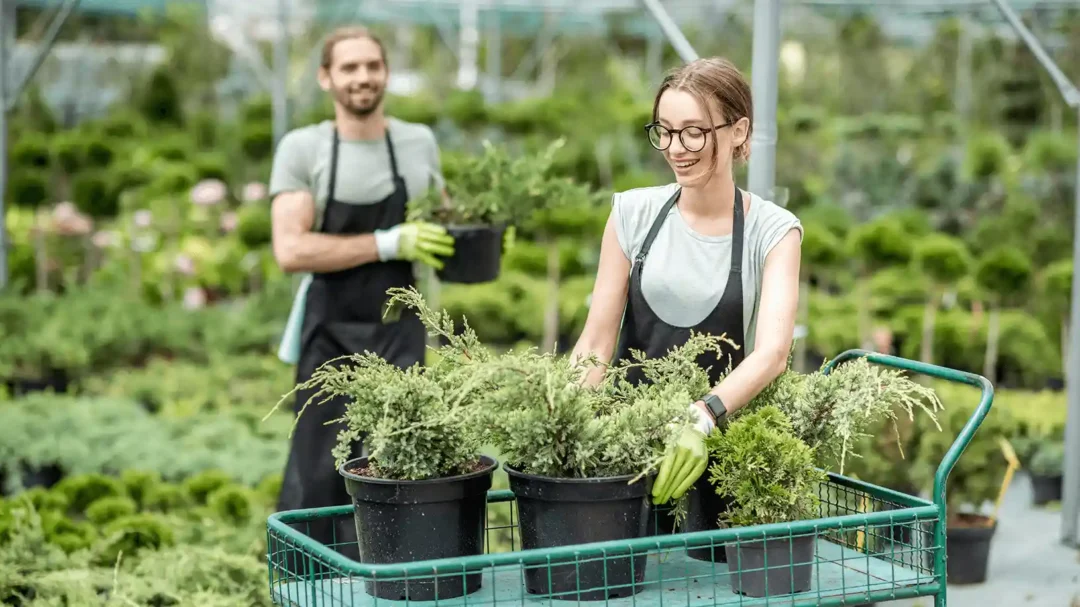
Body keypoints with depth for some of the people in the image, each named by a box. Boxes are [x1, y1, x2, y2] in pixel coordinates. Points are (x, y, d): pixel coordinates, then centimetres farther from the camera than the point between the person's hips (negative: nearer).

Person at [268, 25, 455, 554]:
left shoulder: (419, 143, 7)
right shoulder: (301, 149, -3)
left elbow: (441, 222, 24)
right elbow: (290, 250, -14)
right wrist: (388, 244, -19)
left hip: (400, 334, 2)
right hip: (330, 337, -2)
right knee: (319, 475, 4)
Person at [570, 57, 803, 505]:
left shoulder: (772, 231, -2)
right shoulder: (633, 214, 3)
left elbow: (772, 351, -15)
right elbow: (596, 341, 2)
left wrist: (702, 418, -33)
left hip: (719, 440, -1)